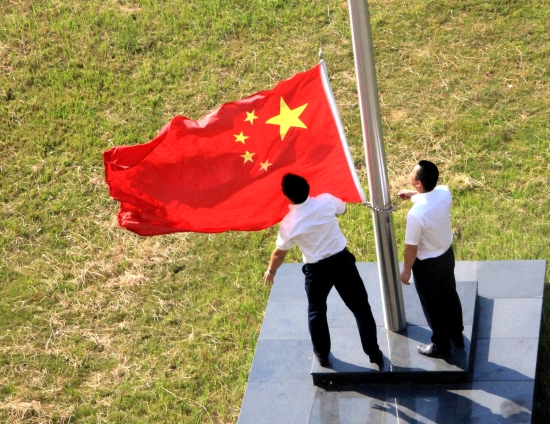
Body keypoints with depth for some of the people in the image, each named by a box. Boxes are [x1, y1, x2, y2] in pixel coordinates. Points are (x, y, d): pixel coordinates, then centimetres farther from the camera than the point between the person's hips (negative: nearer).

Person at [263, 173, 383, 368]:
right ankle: (374, 353, 21)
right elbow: (342, 208, 10)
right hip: (342, 260, 1)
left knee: (316, 312, 23)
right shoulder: (326, 201, -15)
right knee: (360, 307, 13)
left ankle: (322, 356, 34)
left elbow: (279, 252, 0)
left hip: (317, 269, -1)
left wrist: (271, 270, 19)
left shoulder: (289, 224, -17)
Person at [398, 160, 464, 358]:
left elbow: (411, 248, -23)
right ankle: (457, 334, 49)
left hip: (427, 264, -6)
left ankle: (441, 346, 36)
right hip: (447, 254, 7)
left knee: (433, 306, 16)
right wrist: (412, 194, 6)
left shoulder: (416, 214, -37)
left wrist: (406, 271, -8)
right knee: (450, 295, 28)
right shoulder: (444, 192, -18)